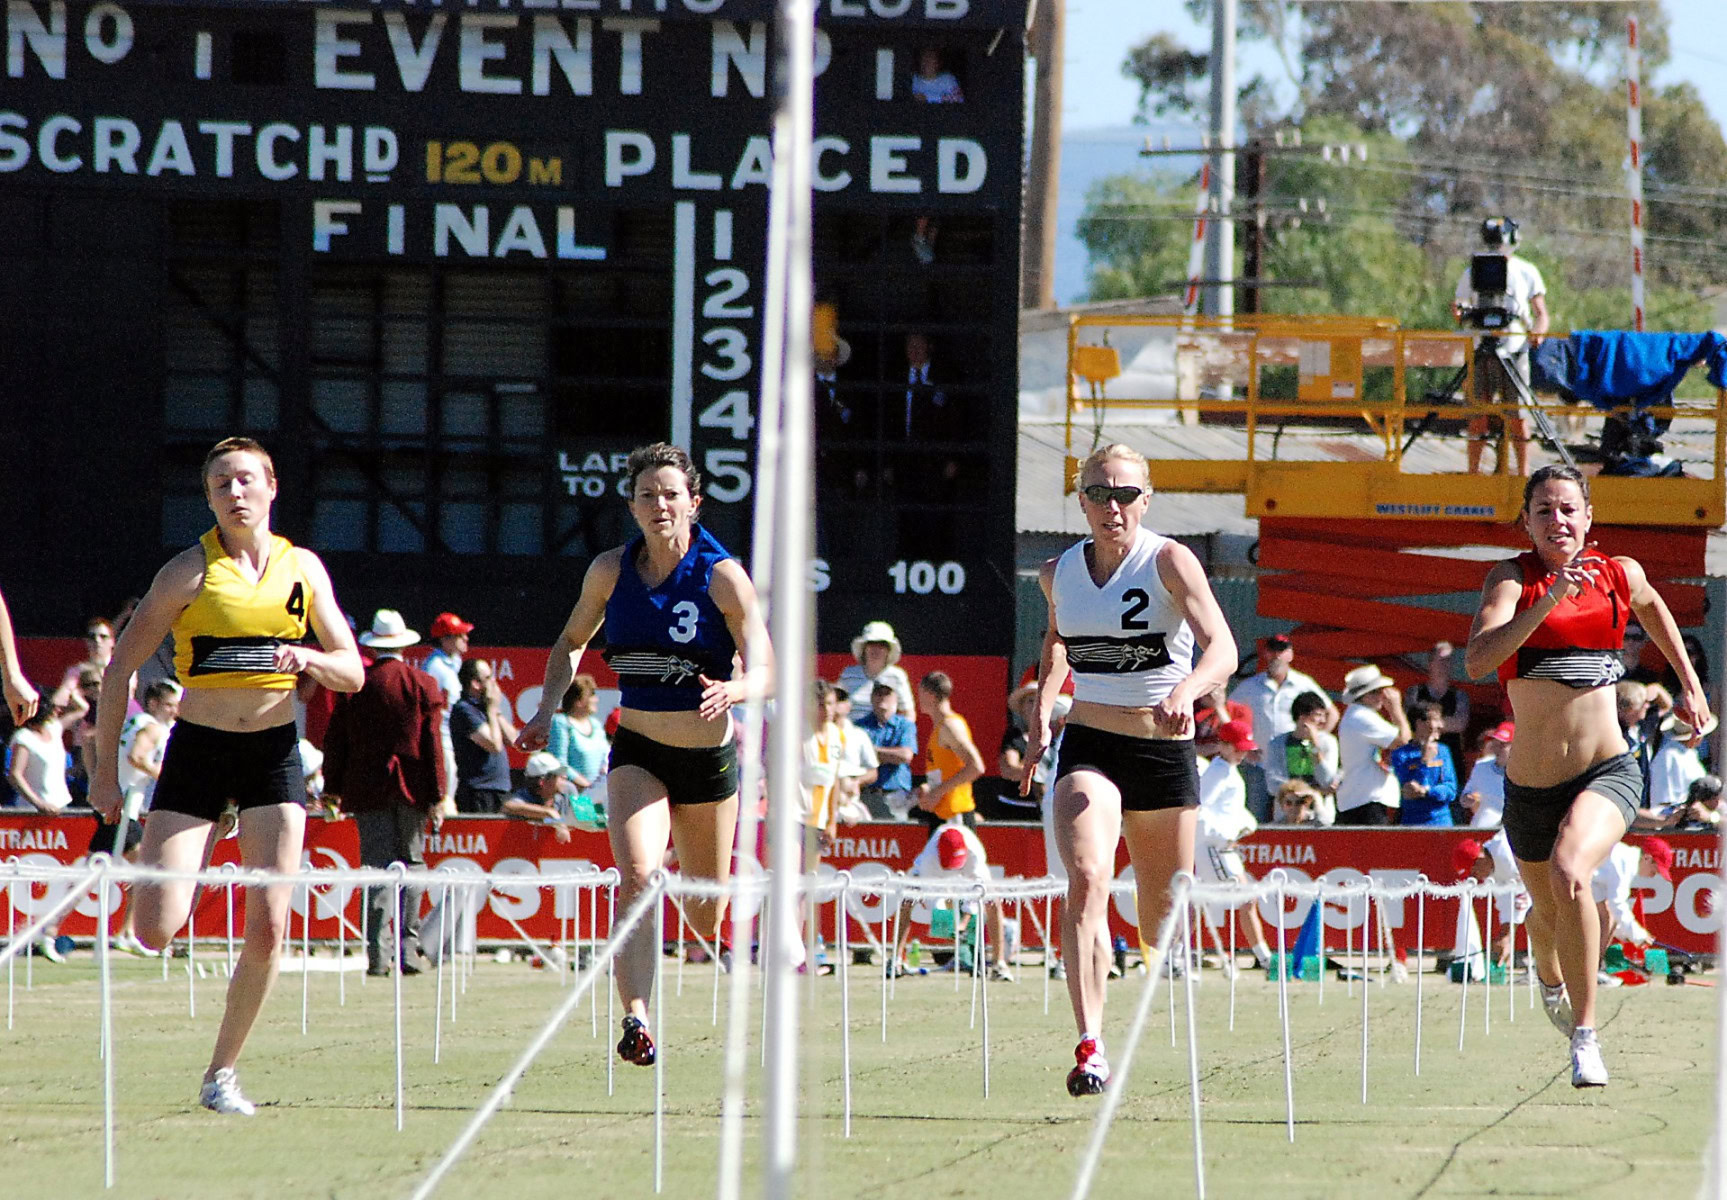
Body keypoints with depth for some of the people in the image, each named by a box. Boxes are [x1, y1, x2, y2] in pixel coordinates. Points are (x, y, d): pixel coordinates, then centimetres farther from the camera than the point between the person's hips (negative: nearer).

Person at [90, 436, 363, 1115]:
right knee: (154, 932, -14)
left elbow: (352, 674, 11)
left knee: (269, 925, -10)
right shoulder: (191, 571, -4)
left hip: (274, 752, 2)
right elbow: (120, 668, 0)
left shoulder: (302, 569, 7)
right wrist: (105, 770, -3)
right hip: (197, 750, -2)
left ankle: (222, 1072, 5)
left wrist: (310, 657, -13)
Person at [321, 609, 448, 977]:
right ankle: (408, 947, 2)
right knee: (412, 863, 9)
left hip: (367, 788, 0)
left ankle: (379, 953, -7)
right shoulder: (424, 685, -2)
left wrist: (332, 788, 11)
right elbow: (433, 743, -3)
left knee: (377, 867, 1)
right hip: (412, 788, 0)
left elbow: (335, 740, 2)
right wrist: (436, 796, -1)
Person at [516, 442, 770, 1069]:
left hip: (709, 757, -1)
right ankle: (635, 1019, -30)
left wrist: (732, 690, -33)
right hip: (638, 754, 1)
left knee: (705, 916, 11)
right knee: (636, 877, -25)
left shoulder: (723, 576, -11)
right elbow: (571, 642, 16)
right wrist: (547, 709, 2)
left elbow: (765, 671, -11)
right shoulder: (610, 571, -2)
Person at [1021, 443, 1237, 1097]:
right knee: (1087, 879, -26)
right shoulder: (1059, 573, 3)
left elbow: (1222, 649, -22)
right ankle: (1090, 1049, -34)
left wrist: (1184, 691, -41)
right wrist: (1040, 712, 15)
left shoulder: (1169, 561, -10)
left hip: (1165, 750, -1)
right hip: (1088, 748, 1)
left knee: (1163, 926, 9)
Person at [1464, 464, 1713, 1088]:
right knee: (1548, 913, 19)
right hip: (1530, 785, 1)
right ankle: (1550, 979, 59)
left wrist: (1691, 685, 28)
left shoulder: (1620, 575, 1)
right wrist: (1549, 600, -35)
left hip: (1607, 772, -1)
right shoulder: (1512, 580, -9)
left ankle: (1585, 1034, -16)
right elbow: (1478, 658, -27)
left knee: (1569, 876, -30)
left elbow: (1651, 605, 26)